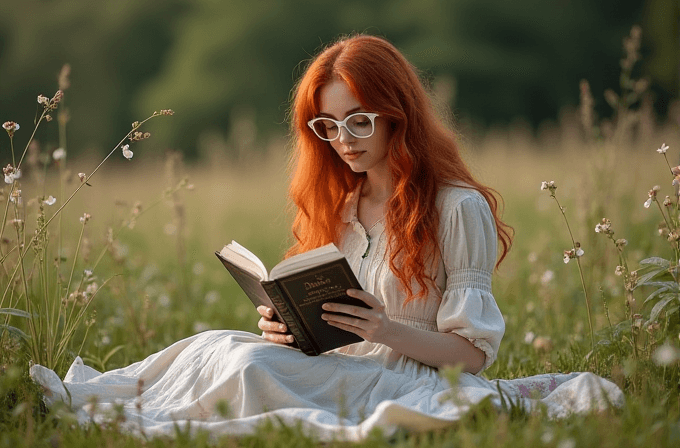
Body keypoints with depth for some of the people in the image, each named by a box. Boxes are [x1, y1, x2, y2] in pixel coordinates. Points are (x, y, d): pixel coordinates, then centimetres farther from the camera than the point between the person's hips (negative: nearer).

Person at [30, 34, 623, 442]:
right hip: (339, 371, 6)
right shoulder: (341, 208, 18)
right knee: (227, 349, -24)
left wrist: (388, 331, -23)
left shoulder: (458, 208, -4)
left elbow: (474, 351, -6)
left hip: (411, 383, -6)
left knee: (241, 363, -29)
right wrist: (288, 326, -3)